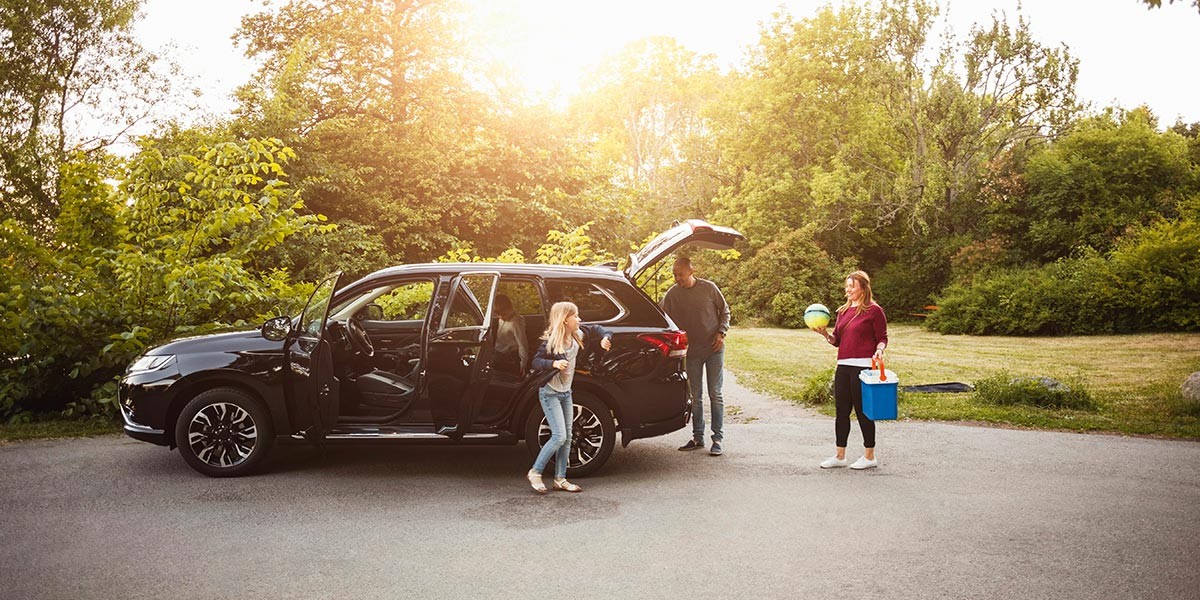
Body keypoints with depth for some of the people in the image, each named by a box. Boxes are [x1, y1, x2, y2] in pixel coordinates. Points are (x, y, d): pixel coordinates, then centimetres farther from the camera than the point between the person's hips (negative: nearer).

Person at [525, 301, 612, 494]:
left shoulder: (578, 335, 0)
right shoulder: (551, 341, -18)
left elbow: (596, 329, 14)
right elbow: (536, 361, -23)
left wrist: (606, 338, -6)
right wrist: (554, 363, -40)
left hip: (566, 392, 8)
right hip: (550, 393, -8)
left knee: (566, 438, 8)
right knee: (559, 436, -14)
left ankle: (560, 479, 16)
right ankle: (535, 472, 0)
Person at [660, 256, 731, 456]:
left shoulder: (709, 288, -7)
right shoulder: (672, 294, -5)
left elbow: (725, 310, 4)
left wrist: (721, 332, -8)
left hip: (713, 349, -2)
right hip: (691, 351, 2)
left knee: (715, 394, 0)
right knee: (696, 396, 9)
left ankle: (718, 438, 6)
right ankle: (698, 437, 19)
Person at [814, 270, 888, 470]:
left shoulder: (874, 310, -4)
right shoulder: (843, 311, 15)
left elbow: (882, 338, -2)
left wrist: (879, 350, -22)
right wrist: (825, 334, -3)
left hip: (863, 366, -7)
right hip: (843, 366, 7)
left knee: (863, 411, 1)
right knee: (841, 410, 10)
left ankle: (869, 457, 15)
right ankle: (839, 456, 19)